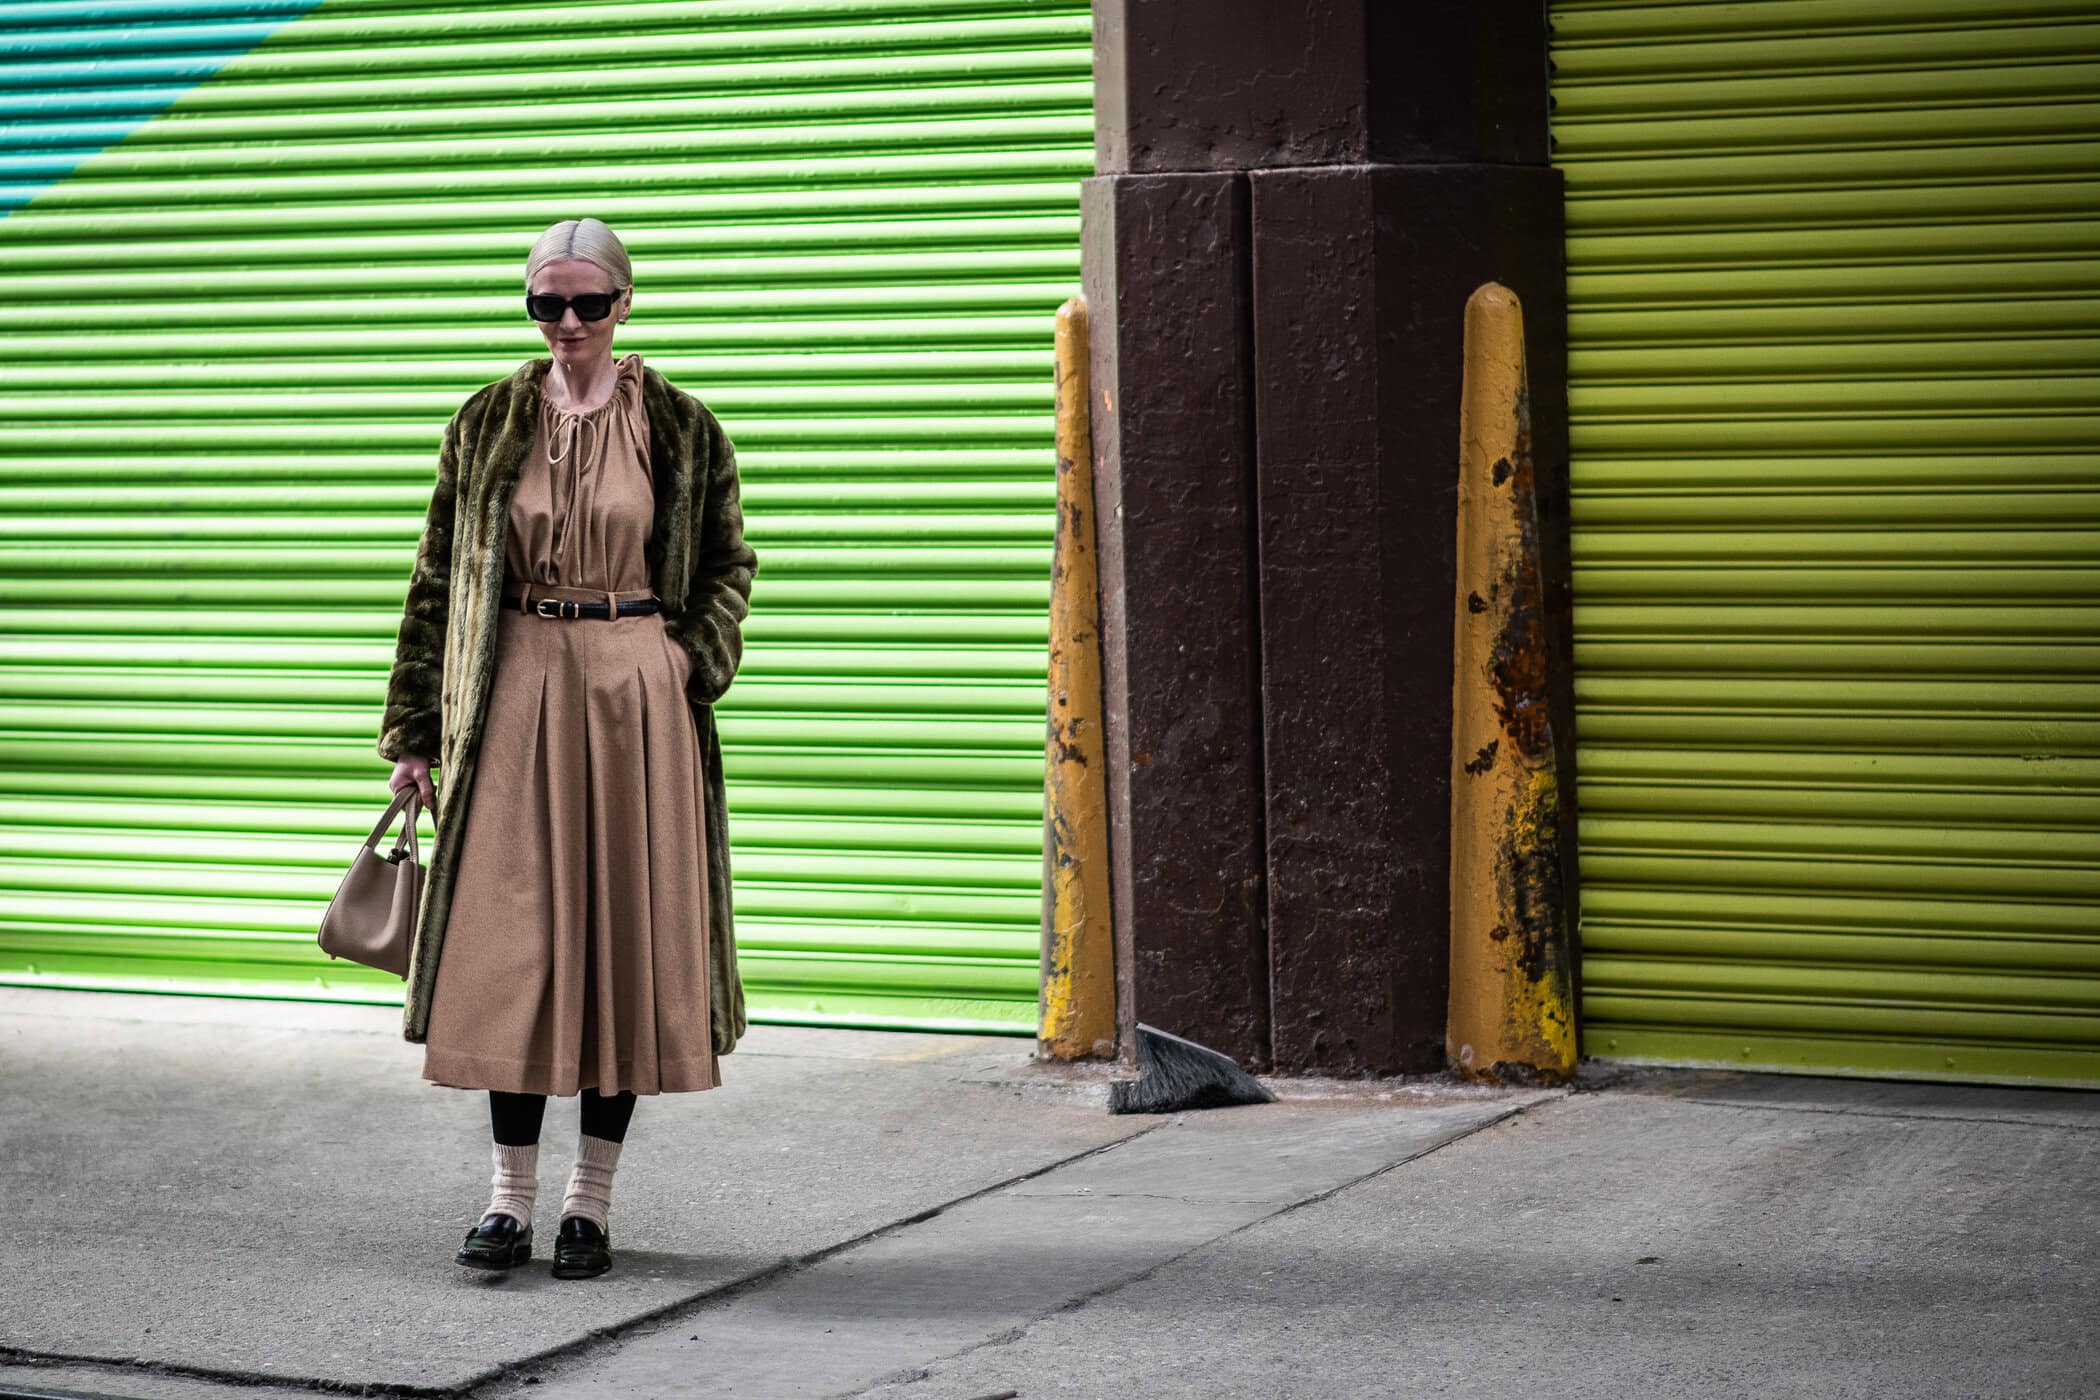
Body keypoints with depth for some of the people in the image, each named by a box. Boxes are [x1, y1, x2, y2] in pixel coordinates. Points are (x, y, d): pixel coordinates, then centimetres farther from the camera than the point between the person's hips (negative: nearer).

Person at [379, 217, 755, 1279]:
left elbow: (729, 563, 11)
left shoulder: (677, 425, 2)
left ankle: (591, 1202, 12)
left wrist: (694, 667, -6)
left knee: (626, 932, 2)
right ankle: (509, 1200, 5)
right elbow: (438, 576, 8)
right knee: (512, 938, -2)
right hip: (519, 690, 1)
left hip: (637, 693, -1)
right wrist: (415, 731, 5)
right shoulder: (490, 422, 5)